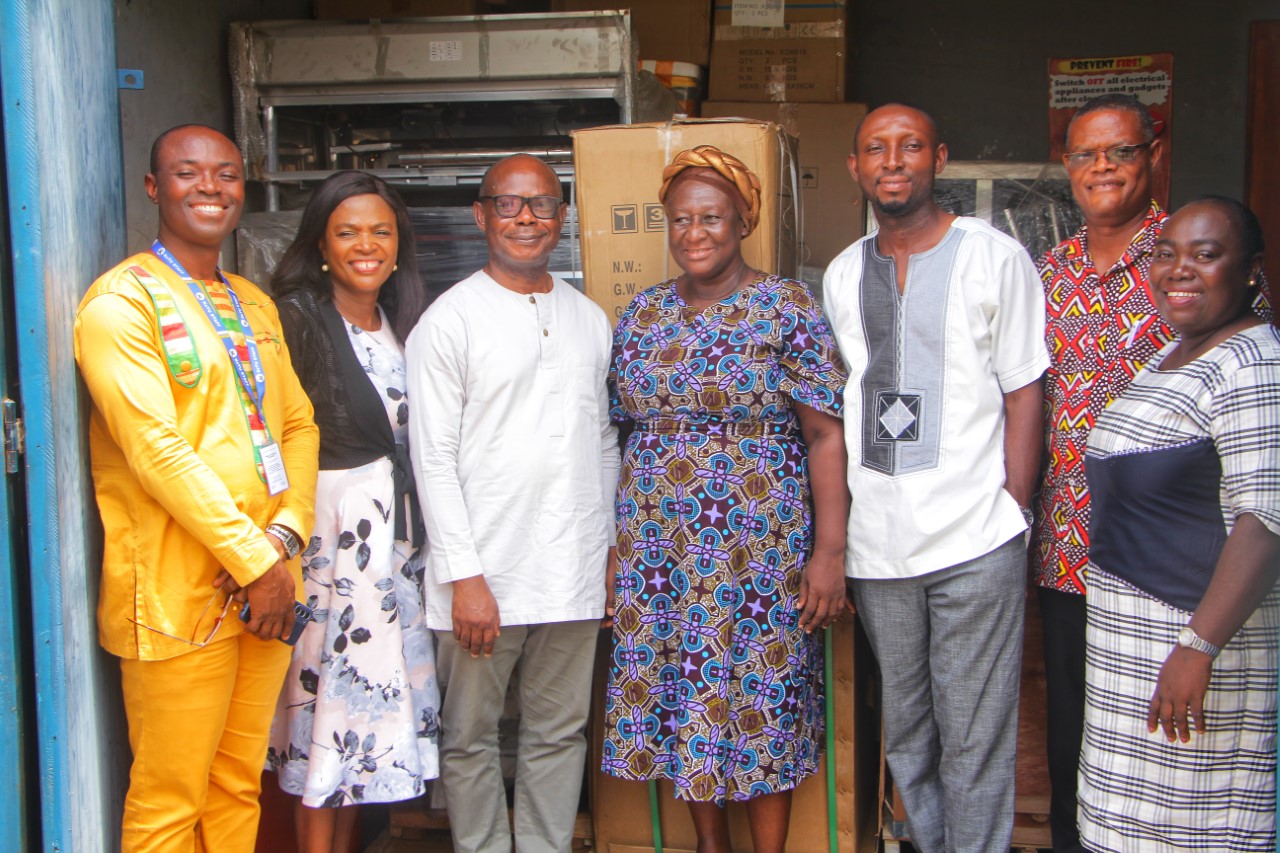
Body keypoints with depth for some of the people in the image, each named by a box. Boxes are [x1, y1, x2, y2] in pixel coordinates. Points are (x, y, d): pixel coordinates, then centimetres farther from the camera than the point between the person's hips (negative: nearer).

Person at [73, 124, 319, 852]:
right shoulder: (122, 301, -7)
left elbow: (299, 424, 12)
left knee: (240, 788, 14)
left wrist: (285, 536, -6)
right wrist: (255, 561, -16)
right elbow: (155, 448, -16)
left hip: (267, 583, 7)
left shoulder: (255, 306, 17)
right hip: (179, 593, -6)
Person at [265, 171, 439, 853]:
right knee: (328, 687, -2)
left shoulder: (400, 322, 13)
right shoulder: (296, 318, -9)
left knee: (377, 683, 11)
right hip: (329, 526, -7)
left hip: (394, 527, 7)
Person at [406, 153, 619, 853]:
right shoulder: (449, 320, -4)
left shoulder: (589, 318, 12)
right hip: (484, 573, -4)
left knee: (559, 733, 13)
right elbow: (433, 459, -8)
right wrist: (464, 576, -13)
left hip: (573, 574, 4)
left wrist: (609, 549, 11)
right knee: (471, 738, 8)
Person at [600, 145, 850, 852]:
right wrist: (617, 538, 11)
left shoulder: (787, 308, -6)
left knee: (762, 707, 3)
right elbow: (623, 427, 13)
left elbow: (825, 433, -9)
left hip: (760, 549, -4)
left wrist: (829, 551, -15)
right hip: (657, 551, 5)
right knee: (675, 698, 12)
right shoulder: (641, 314, 9)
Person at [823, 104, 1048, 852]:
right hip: (875, 543, 4)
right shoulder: (842, 274, 12)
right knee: (903, 733, 15)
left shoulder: (995, 257, -1)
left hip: (974, 543, -4)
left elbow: (1025, 395, -1)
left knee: (974, 740, 2)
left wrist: (1011, 513, -8)